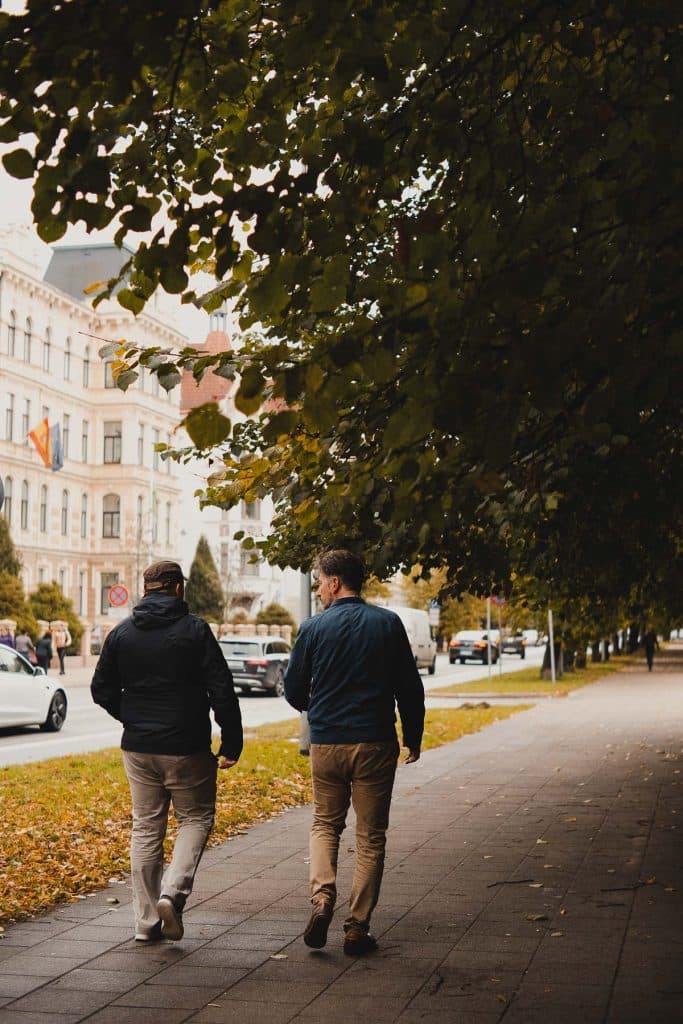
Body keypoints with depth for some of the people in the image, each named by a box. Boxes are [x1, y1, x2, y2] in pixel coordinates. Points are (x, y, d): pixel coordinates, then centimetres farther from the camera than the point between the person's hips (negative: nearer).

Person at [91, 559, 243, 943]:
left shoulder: (121, 633, 5)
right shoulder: (194, 629, -8)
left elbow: (102, 689, 9)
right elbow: (222, 690, -11)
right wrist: (232, 742, -5)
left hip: (138, 748, 4)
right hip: (186, 748, -4)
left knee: (146, 828, 12)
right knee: (196, 818, 11)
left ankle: (147, 919, 13)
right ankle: (173, 891, -10)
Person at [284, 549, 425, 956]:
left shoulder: (315, 627, -4)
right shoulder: (388, 624, -2)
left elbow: (294, 690, 4)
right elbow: (410, 688, 0)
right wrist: (413, 738, 13)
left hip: (326, 743, 0)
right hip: (375, 744, 0)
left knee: (325, 823, 18)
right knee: (371, 836, 8)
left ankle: (323, 896, -5)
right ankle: (358, 927, 7)